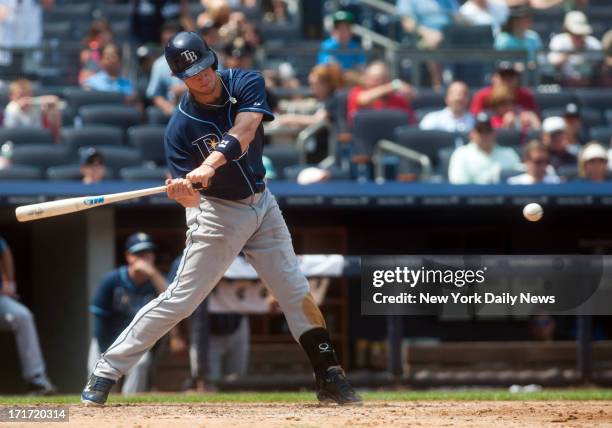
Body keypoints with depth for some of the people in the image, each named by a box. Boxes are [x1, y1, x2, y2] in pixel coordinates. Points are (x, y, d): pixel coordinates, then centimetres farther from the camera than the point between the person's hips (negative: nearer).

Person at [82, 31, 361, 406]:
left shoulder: (246, 84, -13)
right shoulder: (180, 126, -19)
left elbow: (243, 130, -33)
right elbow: (192, 198, -21)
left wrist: (209, 166, -48)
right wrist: (182, 191, -45)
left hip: (262, 204, 4)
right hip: (217, 212, -4)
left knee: (297, 291, 5)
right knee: (180, 300, -7)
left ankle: (331, 378, 14)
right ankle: (106, 372, -2)